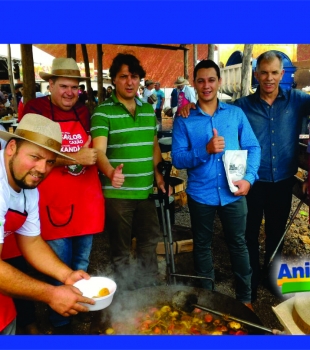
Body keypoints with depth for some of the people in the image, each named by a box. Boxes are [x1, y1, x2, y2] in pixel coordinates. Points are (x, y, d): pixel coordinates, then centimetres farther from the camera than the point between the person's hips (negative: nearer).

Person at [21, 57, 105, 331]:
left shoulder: (84, 112, 10)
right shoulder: (35, 110, -4)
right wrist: (74, 158, -21)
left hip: (86, 201, 5)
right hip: (54, 203, -4)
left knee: (82, 266, 18)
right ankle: (60, 321, 29)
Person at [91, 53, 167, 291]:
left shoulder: (149, 110, 9)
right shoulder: (103, 112, -9)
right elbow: (99, 150, -22)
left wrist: (157, 172, 7)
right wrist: (110, 172, -41)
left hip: (146, 191, 6)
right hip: (117, 193, -5)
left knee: (150, 242, 19)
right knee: (121, 249, 10)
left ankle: (151, 288, 40)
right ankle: (125, 293, 30)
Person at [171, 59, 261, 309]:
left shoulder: (236, 113, 1)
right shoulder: (184, 119, -4)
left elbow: (253, 147, 1)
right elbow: (177, 158, -10)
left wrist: (249, 177, -13)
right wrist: (206, 150, -25)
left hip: (233, 193, 1)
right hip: (201, 194, 0)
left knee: (238, 244, 15)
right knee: (202, 246, 16)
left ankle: (245, 297, 37)